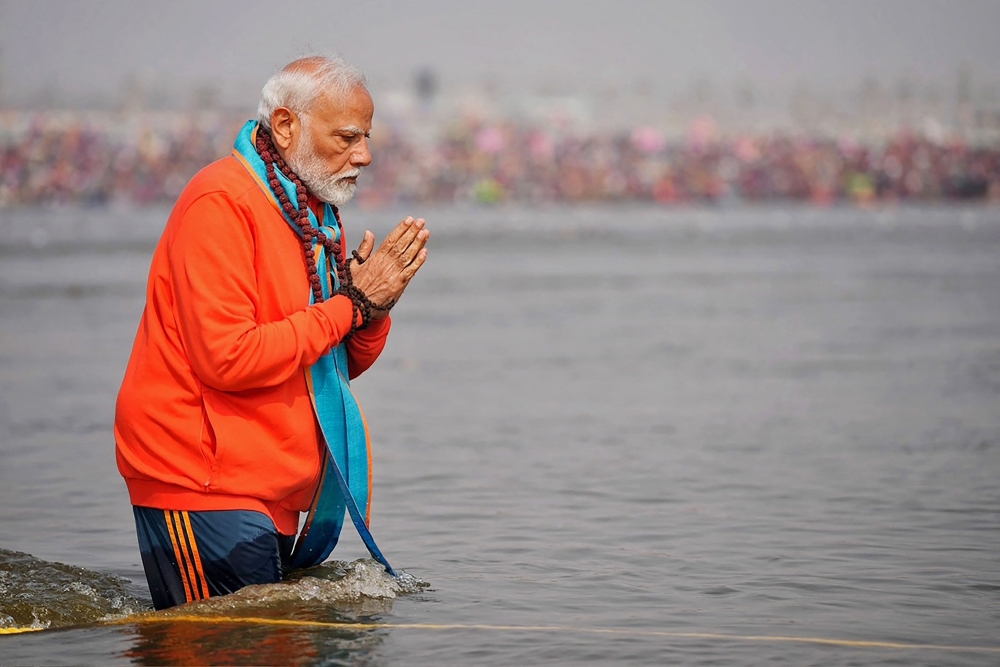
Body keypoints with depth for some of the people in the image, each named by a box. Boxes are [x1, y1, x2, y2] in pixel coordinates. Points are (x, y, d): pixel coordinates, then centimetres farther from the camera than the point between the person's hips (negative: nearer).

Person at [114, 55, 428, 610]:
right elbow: (228, 357, -23)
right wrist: (349, 305, -15)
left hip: (273, 496, 9)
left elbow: (341, 364, 18)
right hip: (201, 488, -9)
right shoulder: (221, 203, -14)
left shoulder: (314, 212, 15)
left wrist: (375, 310, -4)